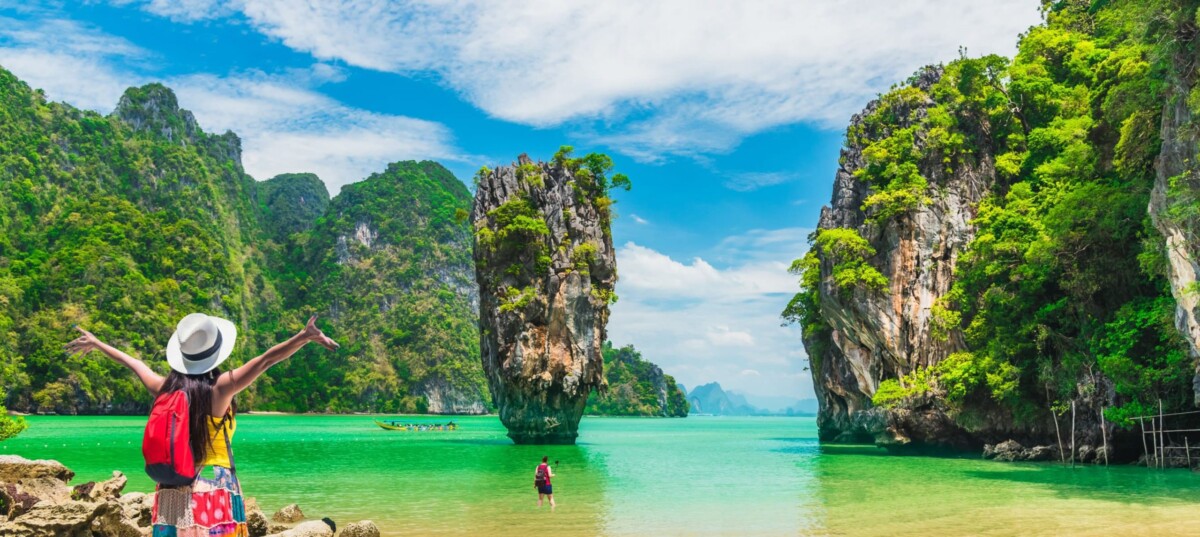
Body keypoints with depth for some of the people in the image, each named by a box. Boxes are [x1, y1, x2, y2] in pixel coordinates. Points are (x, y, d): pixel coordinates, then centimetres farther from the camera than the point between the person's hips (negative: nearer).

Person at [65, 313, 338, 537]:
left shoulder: (164, 388, 3)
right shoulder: (219, 388, -11)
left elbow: (132, 362, 20)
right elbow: (265, 360, -21)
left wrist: (96, 343, 38)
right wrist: (305, 337, -28)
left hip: (172, 493, 6)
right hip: (214, 491, -5)